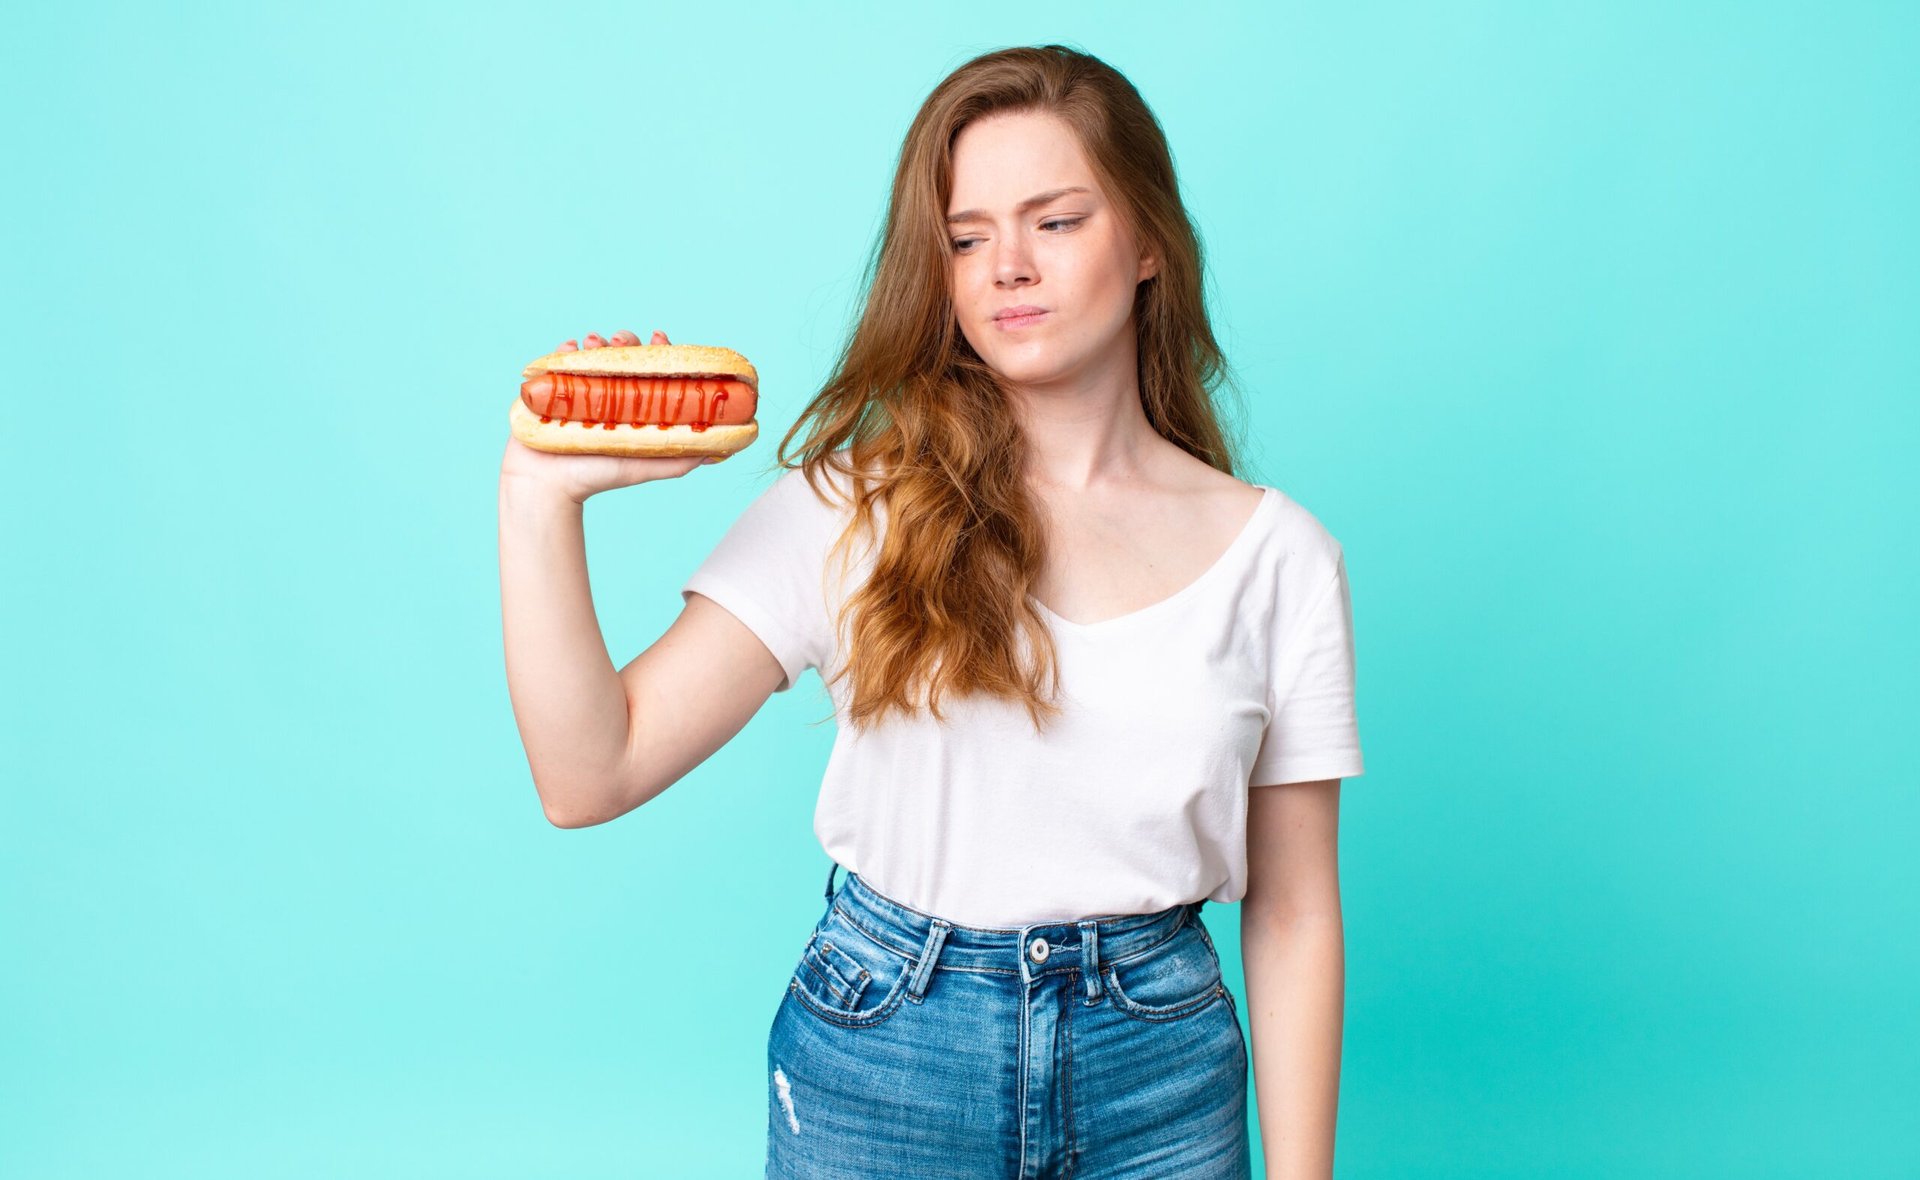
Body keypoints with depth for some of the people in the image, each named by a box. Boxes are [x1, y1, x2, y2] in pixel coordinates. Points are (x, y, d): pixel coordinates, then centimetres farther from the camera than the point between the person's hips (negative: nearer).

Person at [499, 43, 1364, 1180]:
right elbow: (589, 775, -13)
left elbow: (1294, 917, -1)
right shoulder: (852, 509, -6)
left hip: (1160, 1075, 1)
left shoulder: (1278, 555, -4)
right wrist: (542, 494, -21)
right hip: (879, 1062, 0)